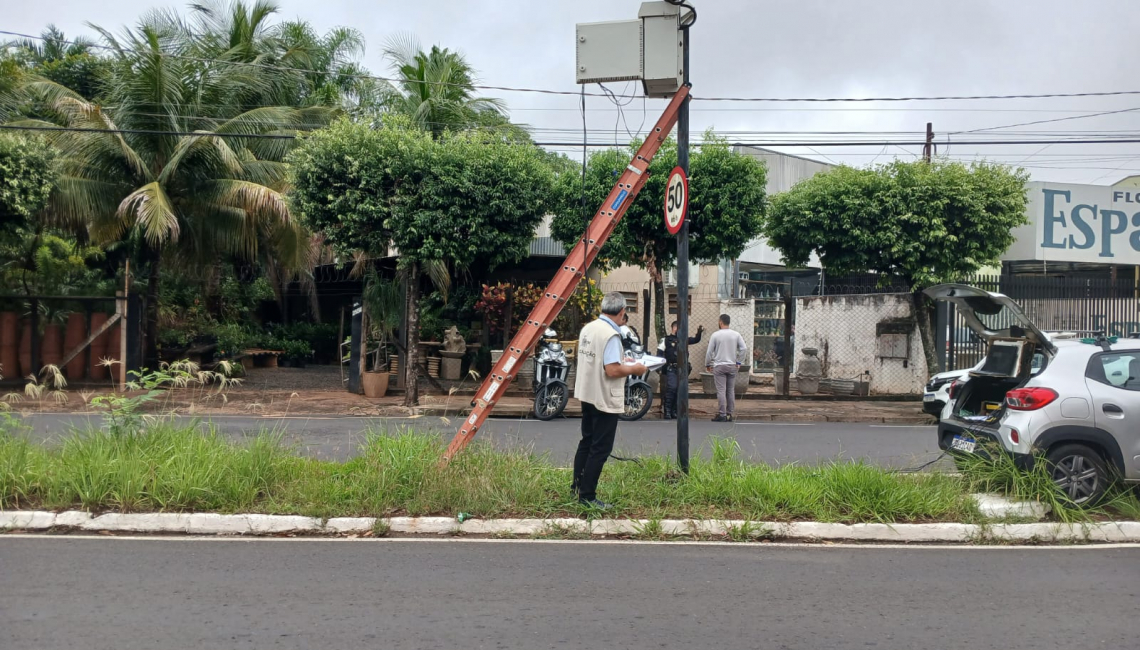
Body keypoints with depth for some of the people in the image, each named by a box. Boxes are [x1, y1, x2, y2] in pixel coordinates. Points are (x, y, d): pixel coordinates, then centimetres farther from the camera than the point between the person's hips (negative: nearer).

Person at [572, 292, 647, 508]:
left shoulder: (588, 328, 5)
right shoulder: (611, 334, -22)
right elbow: (612, 370, -26)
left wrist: (622, 360, 19)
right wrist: (634, 369, -10)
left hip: (587, 395, 9)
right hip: (605, 400, -9)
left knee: (587, 442, 21)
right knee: (600, 449, 1)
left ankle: (577, 485, 31)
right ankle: (587, 496, 6)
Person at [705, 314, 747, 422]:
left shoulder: (715, 335, -5)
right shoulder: (736, 334, 2)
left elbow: (709, 351, -4)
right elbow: (744, 349, -1)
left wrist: (707, 364, 8)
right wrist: (739, 362, 7)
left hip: (719, 366, -3)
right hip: (732, 366, 3)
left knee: (721, 391, -4)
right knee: (731, 391, 8)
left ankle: (722, 414, -7)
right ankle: (729, 414, 10)